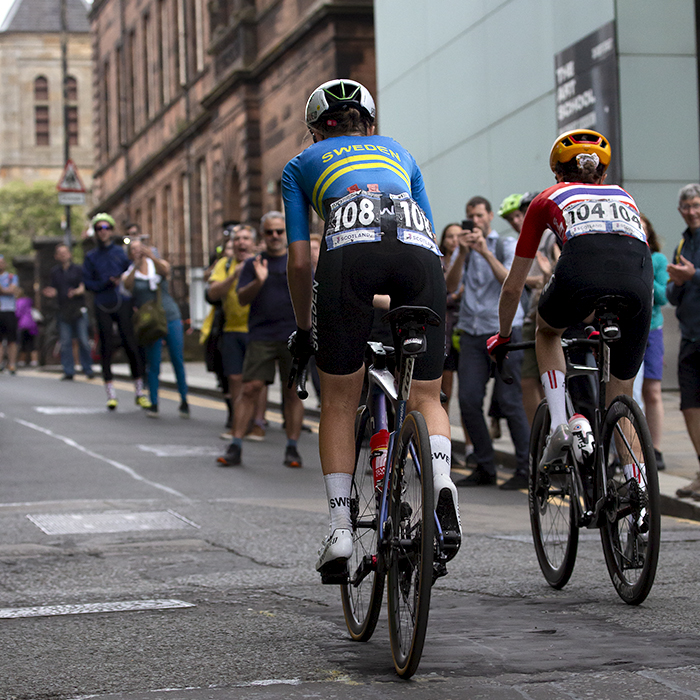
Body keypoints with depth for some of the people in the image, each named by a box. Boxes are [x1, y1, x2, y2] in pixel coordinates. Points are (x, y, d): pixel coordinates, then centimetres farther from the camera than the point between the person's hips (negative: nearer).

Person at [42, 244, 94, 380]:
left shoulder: (78, 269, 6)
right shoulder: (55, 272, 13)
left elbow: (83, 287, -2)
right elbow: (54, 290, 13)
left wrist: (76, 291, -23)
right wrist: (50, 293, -10)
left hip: (78, 308, -2)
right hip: (63, 310, 2)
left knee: (83, 340, -6)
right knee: (65, 342, -1)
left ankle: (88, 369, 3)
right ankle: (68, 371, 4)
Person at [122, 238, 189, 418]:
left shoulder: (158, 264, 8)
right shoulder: (130, 273, 5)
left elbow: (165, 270, -16)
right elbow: (127, 285, -17)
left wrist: (151, 256, -32)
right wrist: (137, 265, -30)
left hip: (171, 317, 1)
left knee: (178, 361, 0)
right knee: (153, 364, -4)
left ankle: (184, 401, 10)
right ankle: (153, 404, 4)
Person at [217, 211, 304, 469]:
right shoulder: (253, 263, 12)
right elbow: (242, 298, 3)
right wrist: (258, 281, -14)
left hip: (293, 334, 0)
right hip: (261, 337, 0)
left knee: (293, 390, 1)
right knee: (250, 388, -6)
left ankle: (292, 448, 9)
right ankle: (235, 447, -3)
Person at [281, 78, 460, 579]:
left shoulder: (301, 165, 30)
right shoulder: (400, 154, 38)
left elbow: (300, 261, 23)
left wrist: (304, 328, 35)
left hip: (350, 252, -2)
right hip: (419, 251, 2)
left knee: (339, 404, 12)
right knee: (426, 396, 14)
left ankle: (340, 528, 3)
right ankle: (442, 482, -14)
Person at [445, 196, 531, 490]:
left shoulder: (508, 245, 4)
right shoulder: (464, 248, 14)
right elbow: (451, 285, -2)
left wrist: (486, 252, -24)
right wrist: (463, 252, -15)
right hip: (472, 332, 4)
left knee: (509, 401, -7)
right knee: (469, 402, -2)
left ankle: (525, 469, 1)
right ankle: (484, 468, 8)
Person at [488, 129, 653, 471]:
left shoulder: (549, 199, 32)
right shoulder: (623, 196, 39)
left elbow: (513, 286, 37)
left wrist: (503, 335, 53)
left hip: (582, 268, -2)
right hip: (639, 275, 2)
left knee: (547, 332, 32)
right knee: (622, 399, 16)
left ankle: (560, 425, 13)